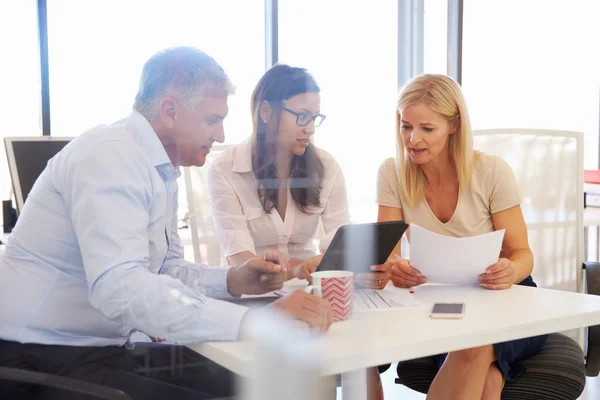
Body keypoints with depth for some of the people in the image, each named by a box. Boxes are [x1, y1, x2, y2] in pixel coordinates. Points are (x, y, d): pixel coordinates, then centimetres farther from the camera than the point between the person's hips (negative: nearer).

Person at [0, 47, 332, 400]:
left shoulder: (163, 170, 8)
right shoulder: (110, 154, -20)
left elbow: (165, 270, 14)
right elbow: (118, 287, -33)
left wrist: (233, 280, -5)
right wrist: (255, 321, -35)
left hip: (97, 349, 9)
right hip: (40, 359, -8)